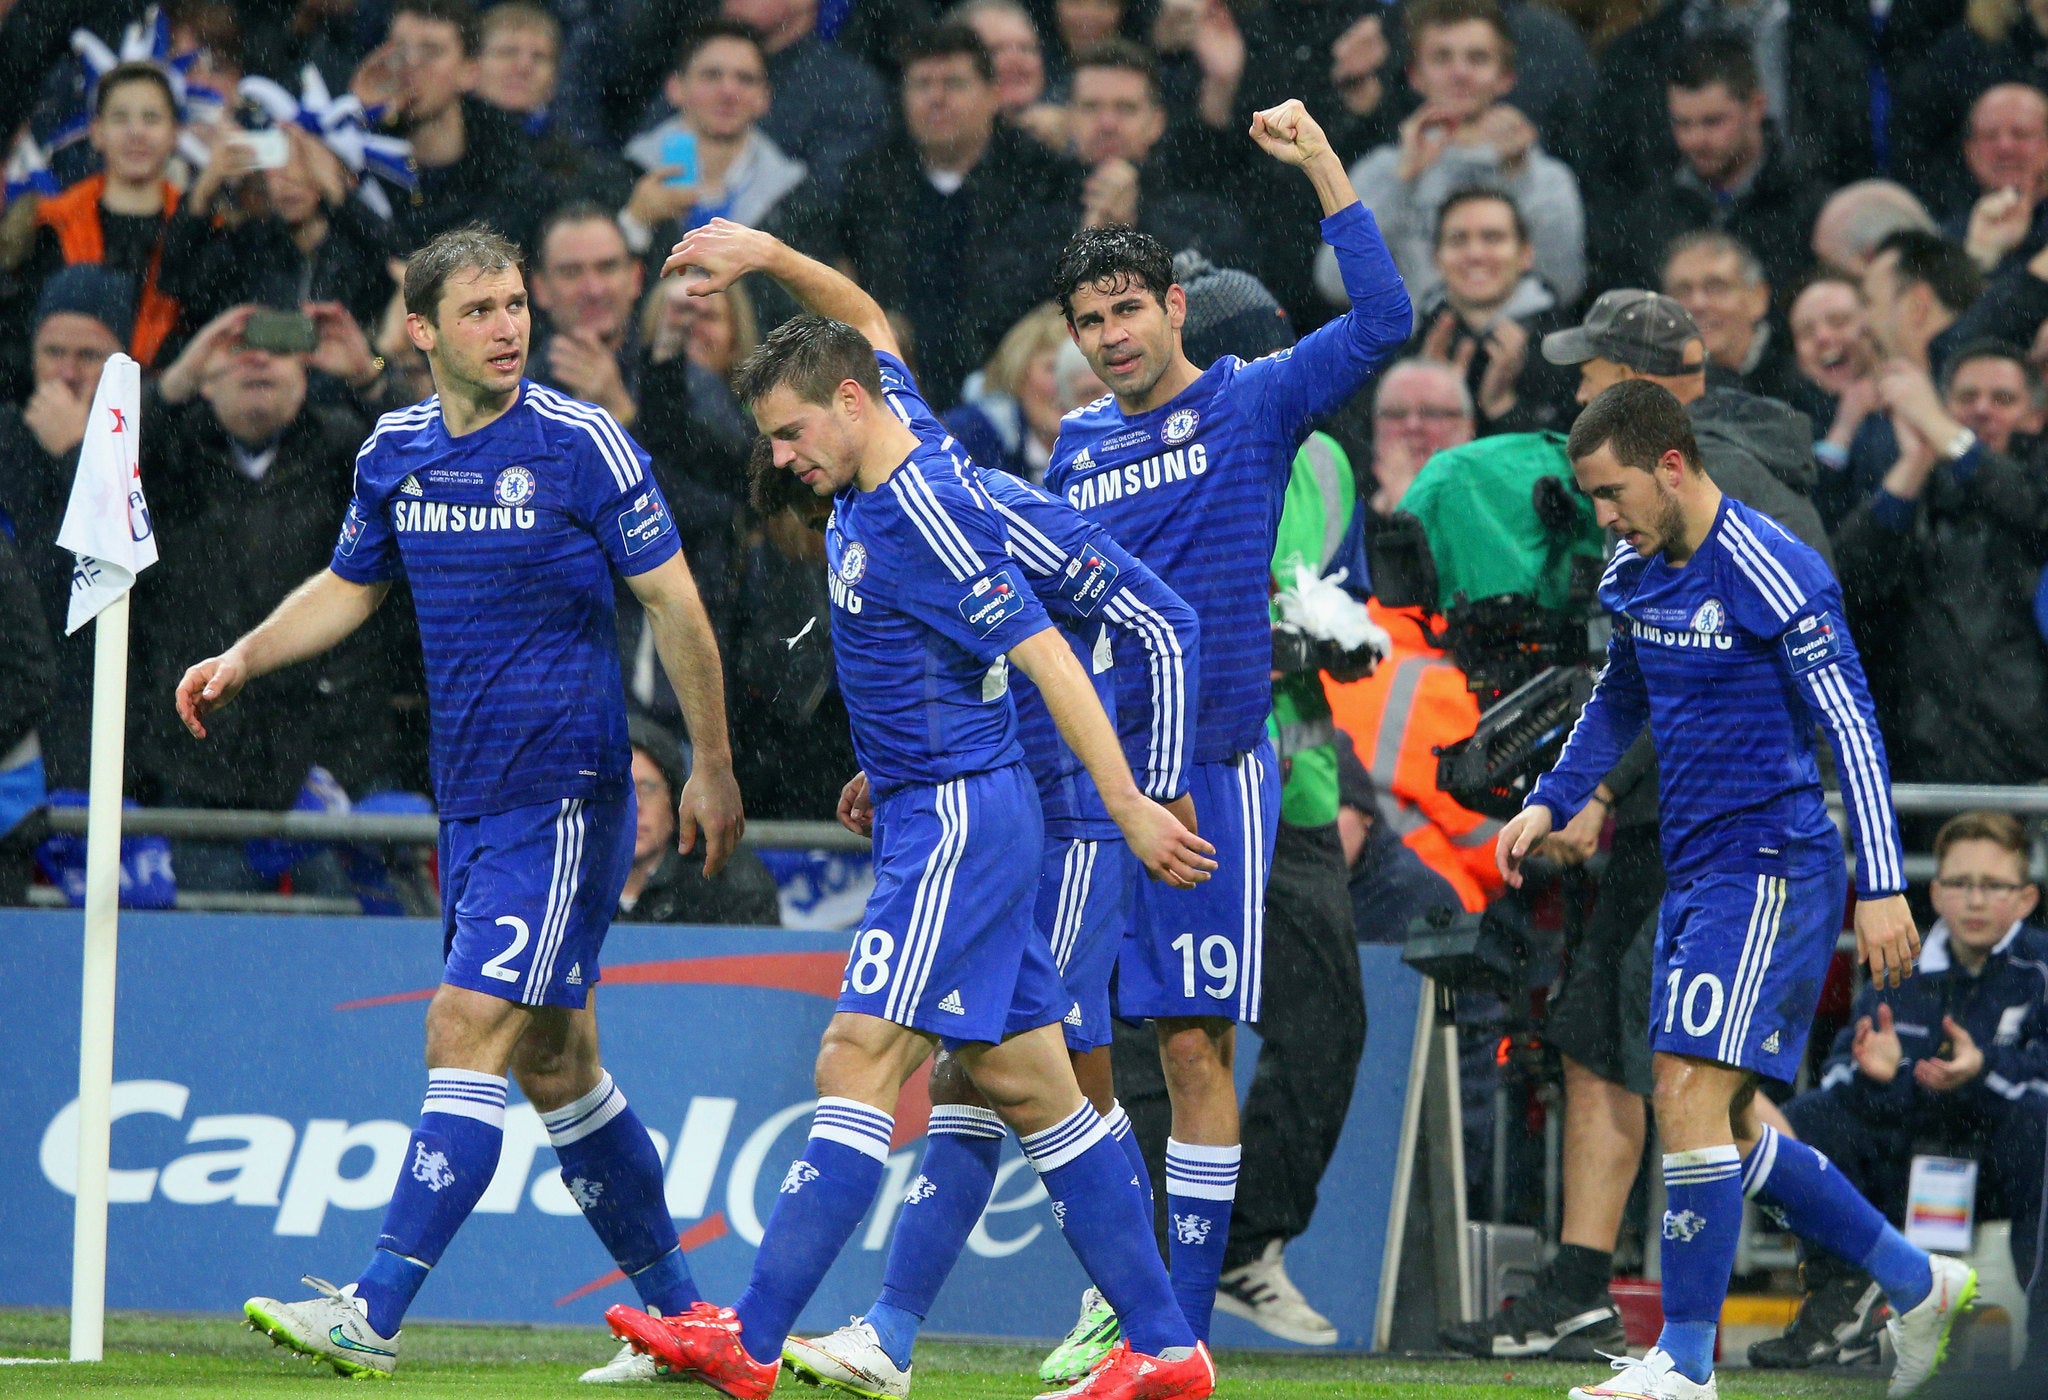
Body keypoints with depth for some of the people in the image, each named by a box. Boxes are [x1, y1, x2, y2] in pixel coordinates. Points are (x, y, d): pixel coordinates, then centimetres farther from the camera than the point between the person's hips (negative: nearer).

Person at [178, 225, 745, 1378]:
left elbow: (673, 601, -5)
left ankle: (377, 1315, -19)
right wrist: (243, 661, 9)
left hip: (567, 793, -7)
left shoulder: (584, 444, -10)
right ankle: (679, 1311, 22)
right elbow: (348, 587, 23)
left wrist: (714, 766, -4)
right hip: (469, 799, 7)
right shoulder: (394, 453, 7)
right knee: (553, 1061, 11)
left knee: (469, 1031, -14)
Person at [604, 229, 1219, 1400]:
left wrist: (1128, 804, -21)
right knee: (1030, 1084, 8)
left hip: (960, 820, -10)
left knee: (860, 1065, -13)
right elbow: (870, 321, 30)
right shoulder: (897, 428, 9)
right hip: (934, 817, 10)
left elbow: (1046, 655, -19)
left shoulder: (924, 520, -18)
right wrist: (771, 258, 23)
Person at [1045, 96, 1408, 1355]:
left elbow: (1384, 321, -14)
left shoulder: (1254, 404, 0)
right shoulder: (1080, 445, 13)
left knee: (1196, 1046, -5)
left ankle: (1184, 1322, -1)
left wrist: (1322, 163, -17)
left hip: (1212, 771, -5)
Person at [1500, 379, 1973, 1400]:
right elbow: (1618, 703, 28)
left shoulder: (1774, 575, -15)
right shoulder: (1634, 575, 10)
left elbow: (1852, 729, -16)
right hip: (1694, 874, 9)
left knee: (1691, 1093, -16)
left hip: (1771, 867, -9)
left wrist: (1882, 887, -19)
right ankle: (1917, 1285, 23)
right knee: (1723, 1128, 10)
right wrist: (1550, 802, 15)